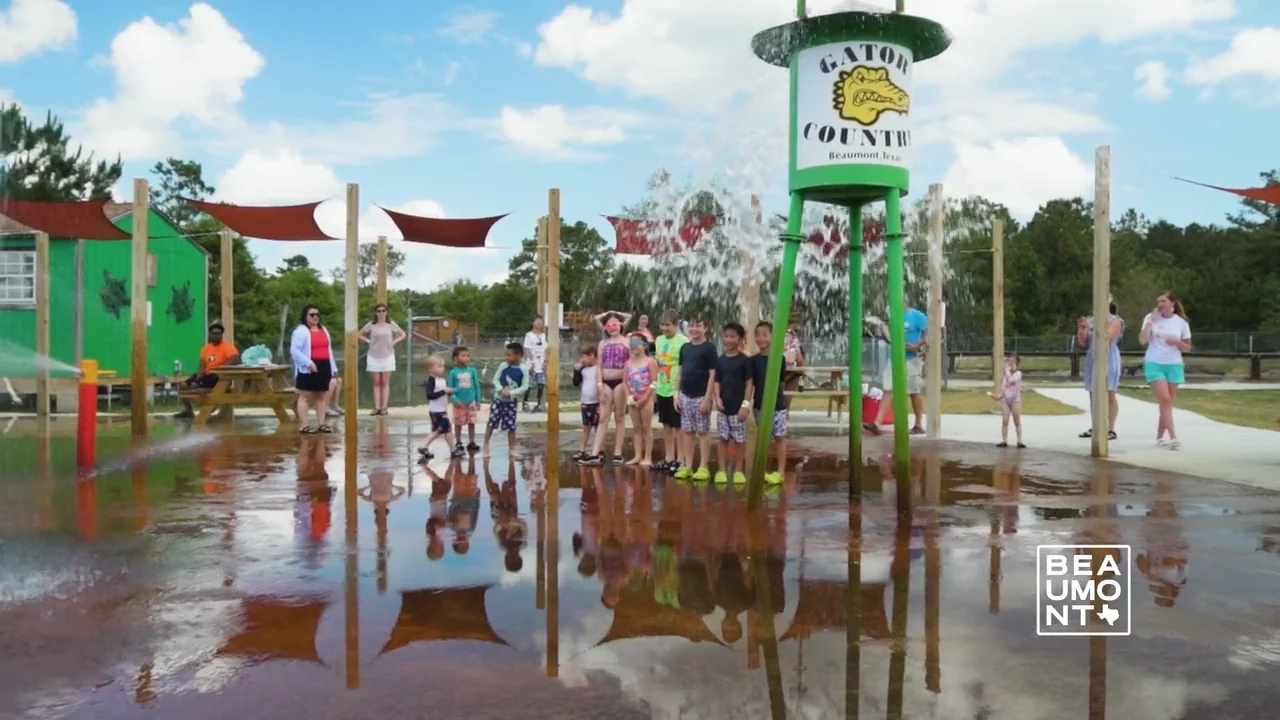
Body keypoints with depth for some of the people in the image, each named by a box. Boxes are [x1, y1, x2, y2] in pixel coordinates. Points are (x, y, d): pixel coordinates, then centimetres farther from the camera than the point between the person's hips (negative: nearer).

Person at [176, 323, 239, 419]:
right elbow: (202, 364, 9)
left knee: (194, 385, -24)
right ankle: (188, 410, 4)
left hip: (219, 376, -8)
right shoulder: (206, 347, 12)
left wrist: (219, 368, -32)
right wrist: (199, 375, -11)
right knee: (184, 385, -3)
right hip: (207, 375, 8)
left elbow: (236, 360, -27)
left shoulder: (227, 346, -10)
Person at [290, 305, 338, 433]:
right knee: (305, 397, -4)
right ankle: (304, 426, -4)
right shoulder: (300, 331, -7)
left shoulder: (323, 330, 18)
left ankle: (321, 424, 14)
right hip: (308, 369, -7)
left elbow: (328, 350, 20)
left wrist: (333, 367, 14)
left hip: (323, 367, 7)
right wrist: (308, 363, -23)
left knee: (321, 397, 10)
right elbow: (294, 351, -15)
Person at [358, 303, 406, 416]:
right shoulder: (371, 324, 0)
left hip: (387, 357, -1)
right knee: (376, 383, 3)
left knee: (385, 383, 1)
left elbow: (403, 335, 7)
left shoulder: (391, 324, -1)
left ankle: (384, 407, 1)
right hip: (374, 357, 1)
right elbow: (358, 334, 10)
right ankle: (377, 407, 3)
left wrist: (394, 342, -4)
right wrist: (368, 341, -2)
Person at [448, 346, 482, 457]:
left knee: (471, 423, 10)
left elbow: (476, 386, 3)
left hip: (471, 402, 2)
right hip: (459, 403, -2)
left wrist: (478, 400, 6)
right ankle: (458, 444, 19)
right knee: (458, 424, 8)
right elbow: (450, 388, -6)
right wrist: (454, 399, -18)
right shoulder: (453, 372, -10)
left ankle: (471, 443, 23)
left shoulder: (472, 371, -4)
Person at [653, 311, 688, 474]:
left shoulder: (682, 341, -14)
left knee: (678, 426, 1)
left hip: (676, 390, -7)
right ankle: (669, 459, 25)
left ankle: (680, 460, 10)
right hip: (662, 390, 7)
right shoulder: (659, 340, 9)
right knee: (666, 425, 15)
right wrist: (654, 386, 15)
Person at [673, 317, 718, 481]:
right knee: (687, 431, 8)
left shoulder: (709, 348, -6)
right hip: (685, 396, 5)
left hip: (701, 396, -5)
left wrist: (707, 398, -14)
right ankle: (688, 466, 13)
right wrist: (677, 394, 8)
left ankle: (704, 467, 5)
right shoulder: (684, 347, 9)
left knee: (703, 432, 1)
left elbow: (712, 374, -9)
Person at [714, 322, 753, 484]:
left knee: (739, 439, 4)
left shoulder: (744, 360, -5)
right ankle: (721, 470, 13)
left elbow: (749, 383, -6)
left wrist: (745, 404, -12)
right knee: (723, 438, 8)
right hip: (723, 406, 3)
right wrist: (717, 398, -8)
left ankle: (738, 471, 14)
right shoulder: (720, 360, 6)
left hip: (738, 406, -3)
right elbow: (717, 382, 8)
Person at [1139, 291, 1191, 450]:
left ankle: (1160, 436, 16)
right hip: (1154, 364, -2)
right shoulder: (1151, 318, -1)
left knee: (1168, 402, 5)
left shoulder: (1181, 322, 2)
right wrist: (1150, 321, -15)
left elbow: (1188, 348, 7)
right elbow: (1142, 341, -11)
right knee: (1165, 400, -13)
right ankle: (1173, 437, -14)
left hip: (1174, 365, 2)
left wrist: (1176, 342, -13)